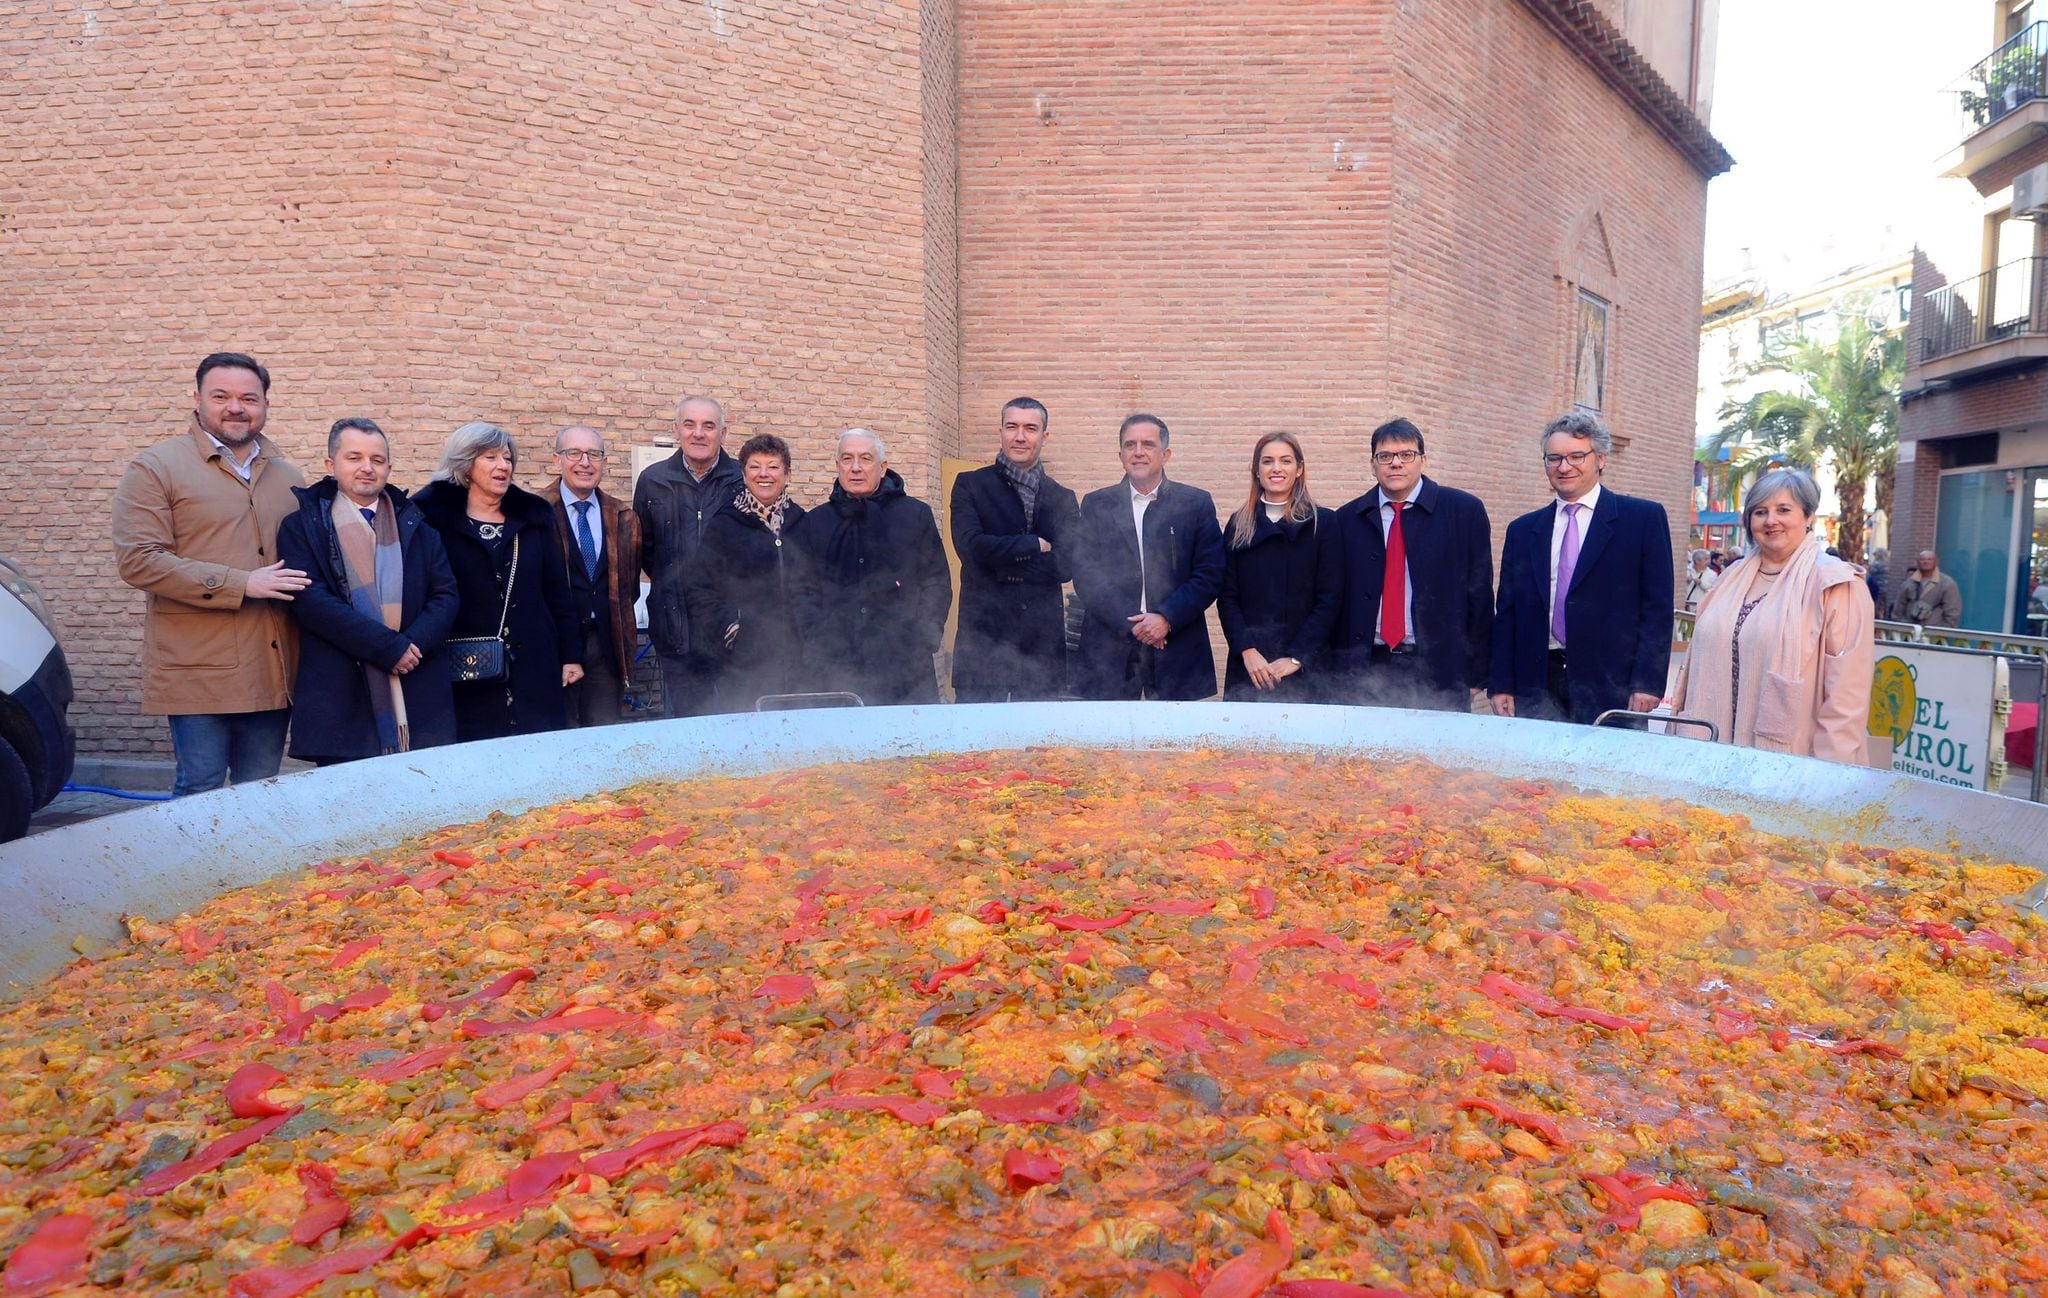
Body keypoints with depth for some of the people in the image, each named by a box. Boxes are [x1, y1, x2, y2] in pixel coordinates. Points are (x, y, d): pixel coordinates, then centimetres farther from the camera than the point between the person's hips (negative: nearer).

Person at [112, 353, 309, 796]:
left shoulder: (288, 478, 16)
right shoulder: (155, 468, 0)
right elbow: (137, 560, -10)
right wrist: (242, 584, -16)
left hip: (272, 671, 5)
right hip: (198, 672, -4)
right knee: (200, 791, -1)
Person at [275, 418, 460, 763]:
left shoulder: (416, 524, 15)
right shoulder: (302, 527, 4)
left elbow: (446, 594, 8)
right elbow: (311, 600, -9)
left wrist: (414, 644, -11)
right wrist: (389, 646, -15)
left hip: (420, 700, 3)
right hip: (341, 702, -3)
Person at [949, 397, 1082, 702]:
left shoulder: (1063, 499, 12)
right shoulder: (969, 485, 5)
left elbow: (1068, 564, -3)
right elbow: (970, 546, -11)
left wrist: (1002, 561, -8)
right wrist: (1037, 545, -6)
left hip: (1043, 640, 3)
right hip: (982, 635, -2)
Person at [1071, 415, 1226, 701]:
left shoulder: (1196, 503, 7)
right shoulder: (1096, 505, 9)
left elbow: (1210, 575, 1)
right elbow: (1085, 575, 0)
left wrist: (1167, 618, -11)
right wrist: (1130, 623, -10)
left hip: (1178, 653, 0)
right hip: (1109, 653, 1)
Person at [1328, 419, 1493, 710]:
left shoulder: (1464, 510, 2)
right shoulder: (1348, 519, 8)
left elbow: (1480, 595, 2)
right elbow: (1339, 599, 8)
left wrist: (1475, 675, -1)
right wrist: (1340, 675, 4)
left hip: (1441, 673, -1)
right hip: (1366, 670, 2)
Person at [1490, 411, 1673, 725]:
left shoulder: (1644, 517, 3)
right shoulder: (1522, 530, 13)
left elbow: (1657, 607, -2)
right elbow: (1506, 614, 11)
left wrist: (1647, 682, -10)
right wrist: (1502, 686, 4)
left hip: (1610, 687, -3)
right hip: (1536, 689, 3)